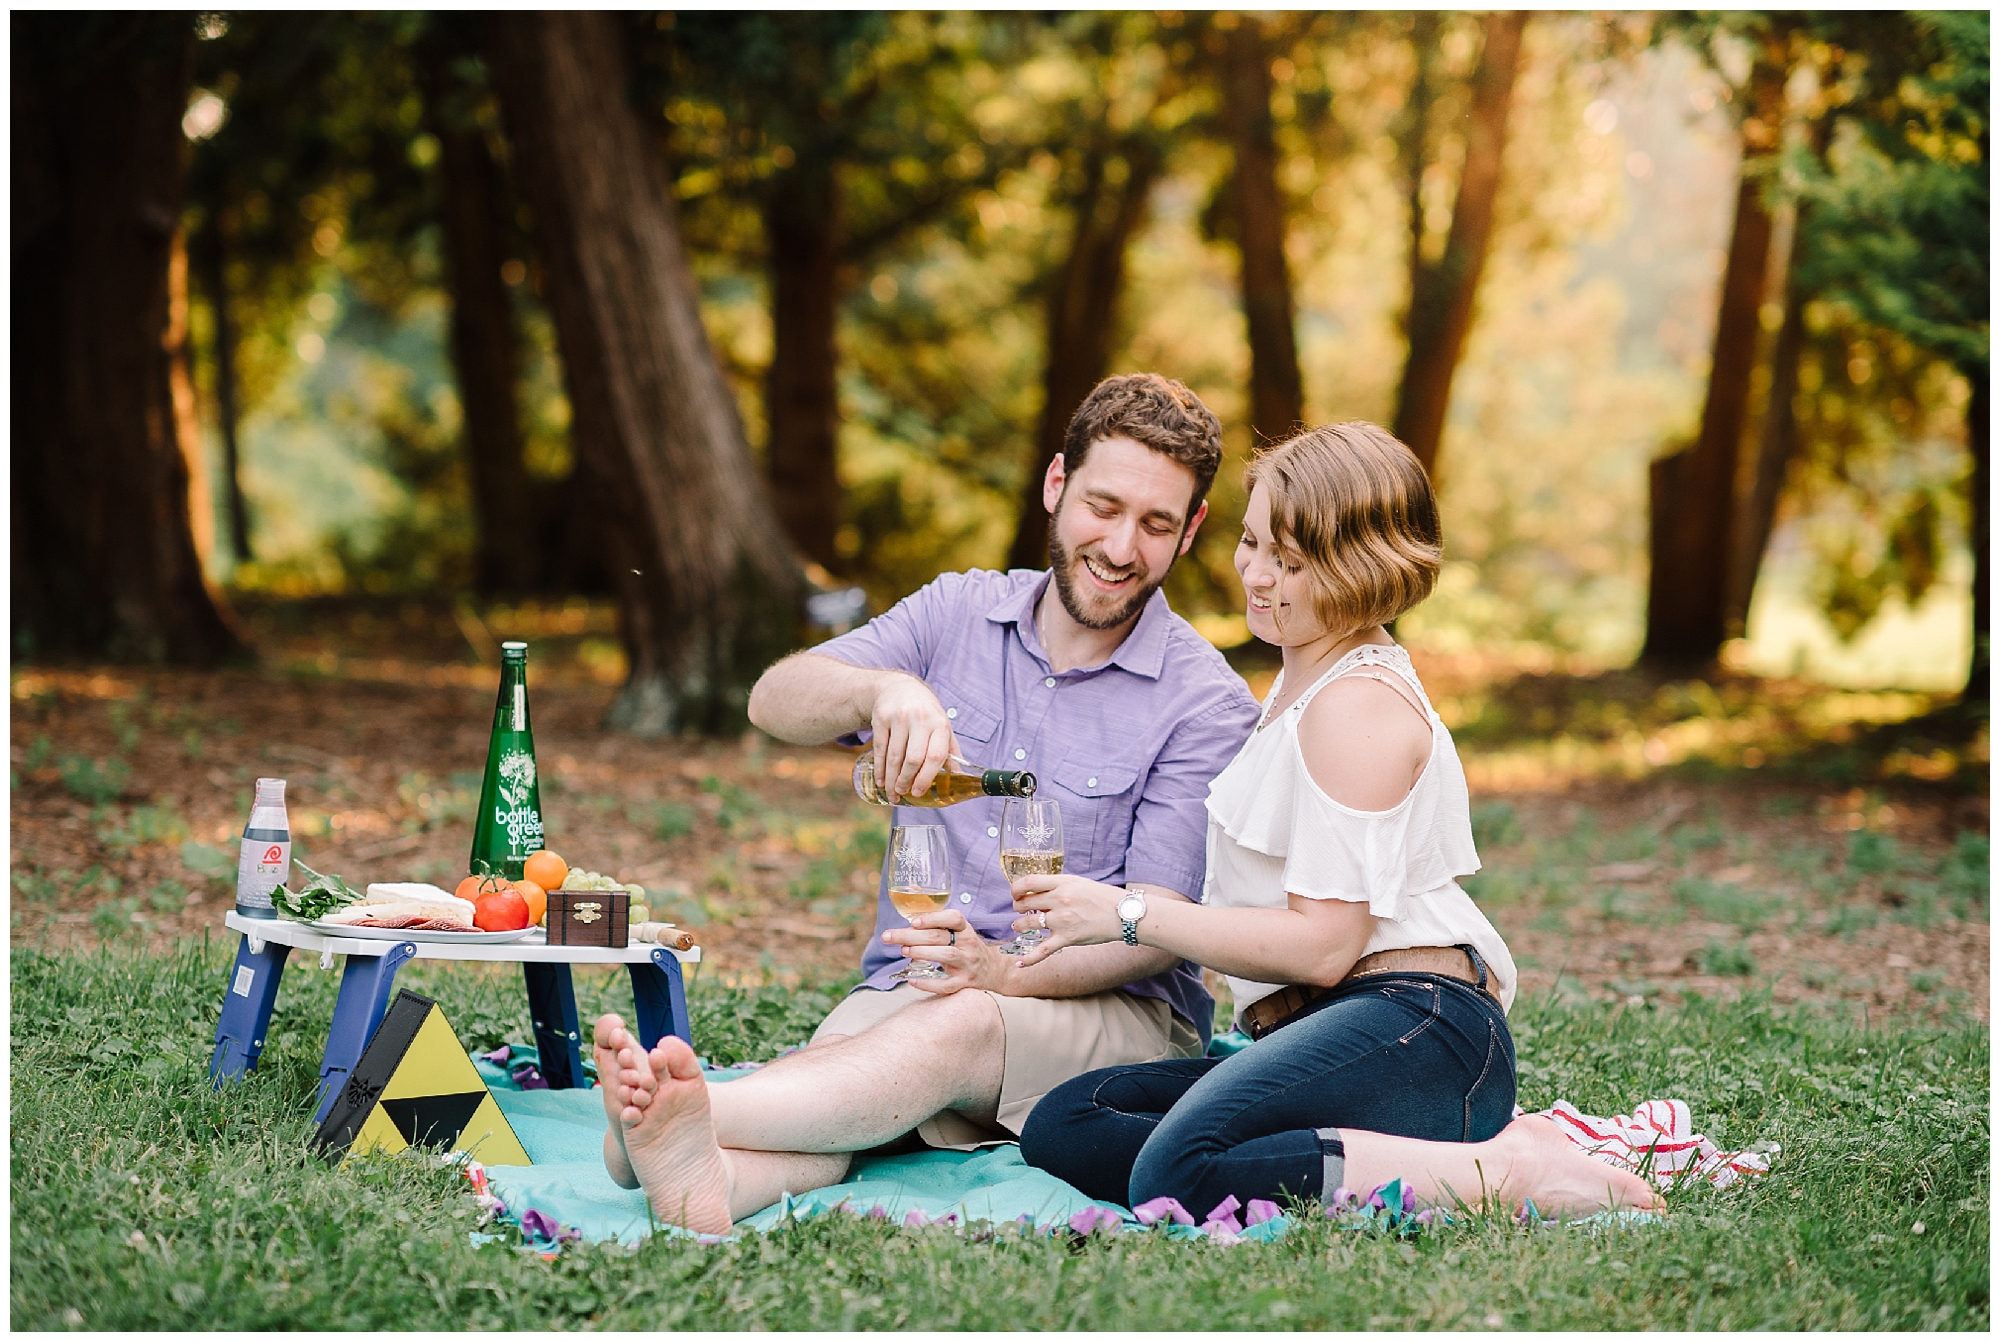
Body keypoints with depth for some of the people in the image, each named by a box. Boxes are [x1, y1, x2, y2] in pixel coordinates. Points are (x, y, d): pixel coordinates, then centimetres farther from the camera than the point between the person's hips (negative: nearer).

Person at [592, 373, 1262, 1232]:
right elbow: (775, 702, -4)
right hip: (907, 981, 3)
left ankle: (676, 1117, -59)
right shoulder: (959, 614, 10)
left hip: (1111, 1009, -3)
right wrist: (882, 689, -28)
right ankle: (704, 1183, -64)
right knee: (829, 1072, -32)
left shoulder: (1206, 703, -1)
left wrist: (1005, 972, -28)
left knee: (958, 1027, -37)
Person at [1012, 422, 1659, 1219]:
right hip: (1315, 1034, 11)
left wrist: (1130, 916, -11)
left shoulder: (1360, 705, -8)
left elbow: (1323, 945, -14)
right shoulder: (1303, 682, 24)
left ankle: (1505, 1170, -24)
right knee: (1060, 1131, -8)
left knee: (1179, 1175, -35)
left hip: (1414, 1035, -11)